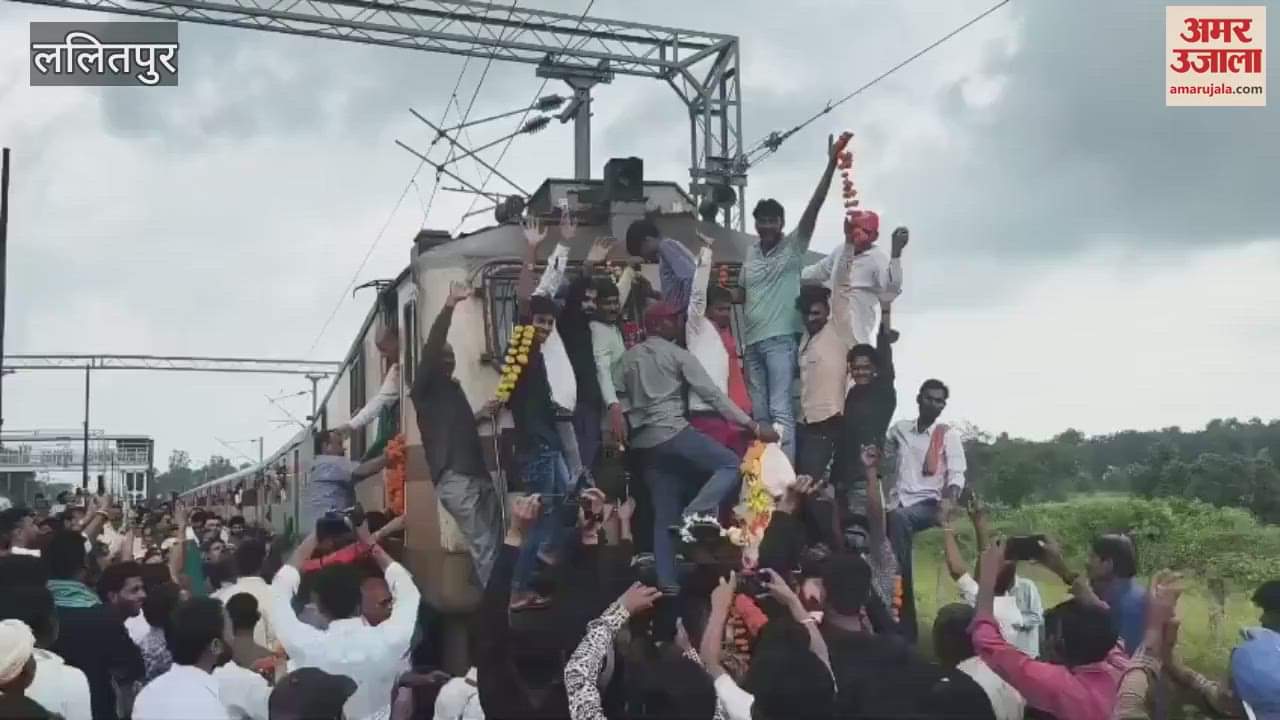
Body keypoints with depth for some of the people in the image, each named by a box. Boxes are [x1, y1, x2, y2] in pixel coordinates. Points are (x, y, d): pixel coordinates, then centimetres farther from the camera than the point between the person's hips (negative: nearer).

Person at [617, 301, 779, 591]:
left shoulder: (629, 358, 17)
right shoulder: (678, 354, 0)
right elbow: (713, 394, -5)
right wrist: (754, 426, -6)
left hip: (643, 441, 7)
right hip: (672, 432, -7)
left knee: (665, 516, 9)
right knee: (732, 465, -3)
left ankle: (667, 582, 3)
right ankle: (695, 515, -19)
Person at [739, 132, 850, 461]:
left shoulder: (794, 246, -2)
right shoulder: (751, 252, 12)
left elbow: (813, 208, -13)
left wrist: (831, 164, -21)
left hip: (780, 339, -6)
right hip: (752, 341, 6)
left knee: (780, 409, -11)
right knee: (759, 413, 8)